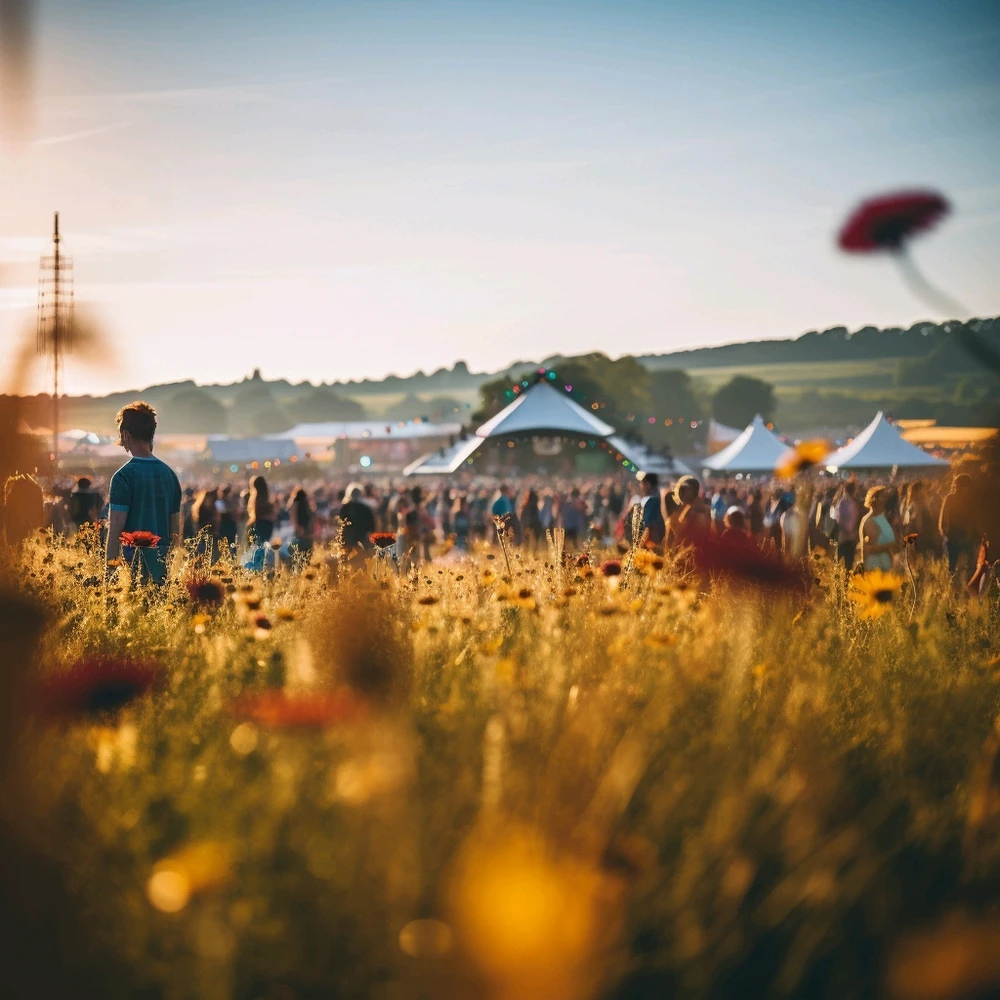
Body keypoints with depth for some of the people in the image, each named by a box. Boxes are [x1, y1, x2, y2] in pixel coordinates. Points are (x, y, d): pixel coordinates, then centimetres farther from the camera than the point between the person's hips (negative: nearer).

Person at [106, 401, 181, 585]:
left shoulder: (124, 476, -9)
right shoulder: (169, 474, 10)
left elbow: (116, 529, -12)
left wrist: (110, 568, -10)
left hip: (133, 561, -6)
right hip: (163, 562, 6)